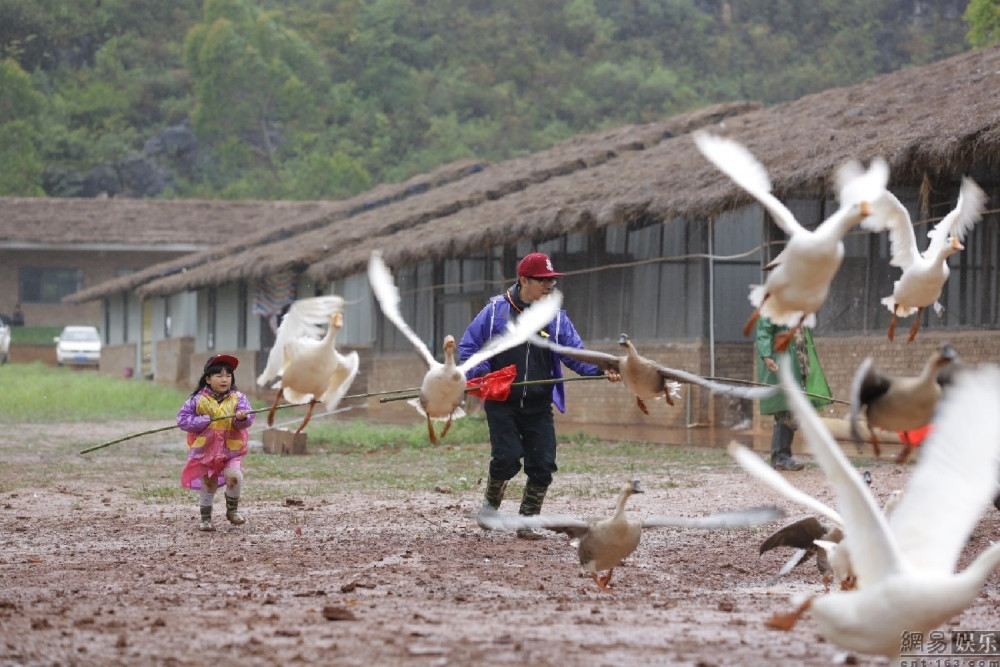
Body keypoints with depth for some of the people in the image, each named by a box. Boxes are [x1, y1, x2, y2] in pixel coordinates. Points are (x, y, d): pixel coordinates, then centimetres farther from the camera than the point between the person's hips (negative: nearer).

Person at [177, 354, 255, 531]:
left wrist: (242, 418, -36)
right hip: (205, 450, 0)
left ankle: (232, 510, 2)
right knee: (208, 486, 9)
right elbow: (182, 419, -6)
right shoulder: (198, 399, -5)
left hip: (231, 451, 0)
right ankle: (205, 519, 28)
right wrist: (203, 421, -18)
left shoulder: (238, 398, -3)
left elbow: (247, 420, -13)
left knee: (234, 476, -22)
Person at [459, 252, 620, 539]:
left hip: (538, 406, 3)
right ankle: (491, 503, 15)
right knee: (506, 458, -14)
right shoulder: (496, 311, -2)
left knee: (543, 465, -3)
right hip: (501, 404, -3)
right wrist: (481, 376, -13)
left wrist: (601, 370, -21)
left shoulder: (556, 317, 5)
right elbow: (467, 347, 3)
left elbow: (576, 354, -2)